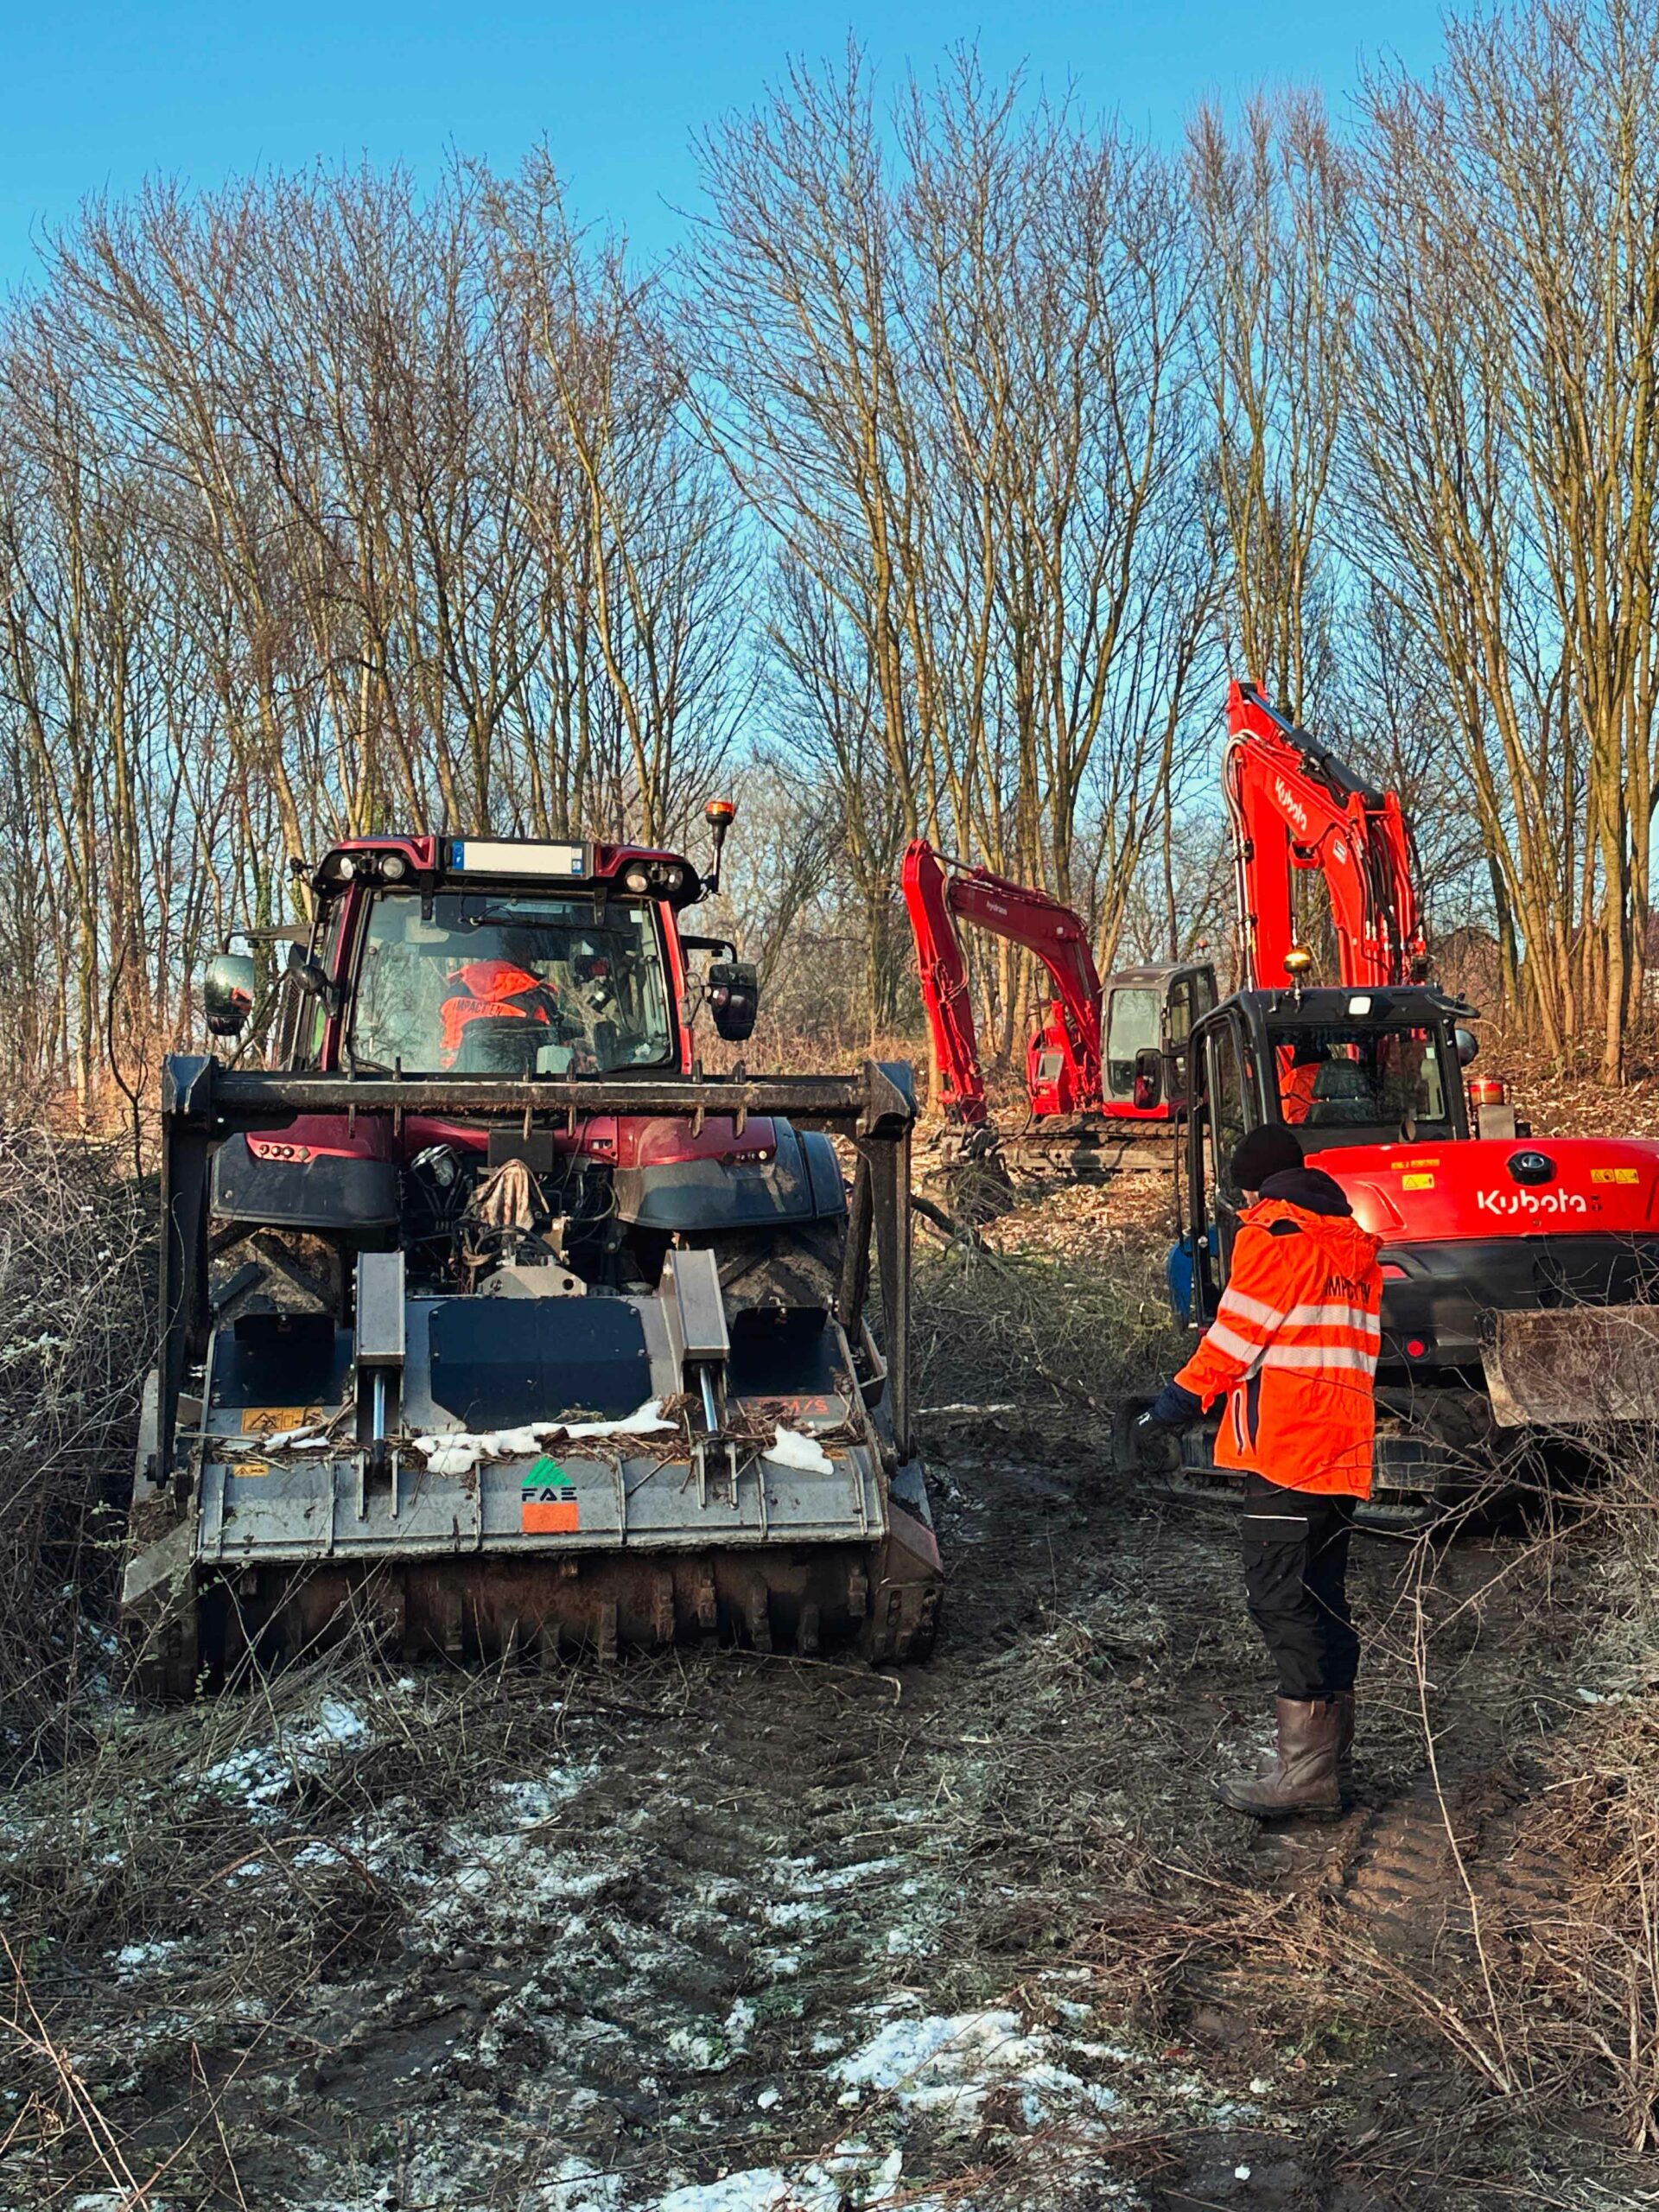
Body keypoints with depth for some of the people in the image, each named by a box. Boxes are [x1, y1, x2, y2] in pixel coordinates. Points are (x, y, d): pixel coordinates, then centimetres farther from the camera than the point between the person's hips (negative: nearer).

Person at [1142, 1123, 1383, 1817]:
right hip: (1344, 1449, 9)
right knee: (1324, 1594, 14)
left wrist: (1185, 1395, 1)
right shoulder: (1355, 1246, 18)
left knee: (1282, 1599, -8)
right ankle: (1332, 1745, 20)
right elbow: (1351, 1344, 19)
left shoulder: (1272, 1235, -7)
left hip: (1284, 1445, -9)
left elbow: (1238, 1330, -9)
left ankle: (1304, 1769, -10)